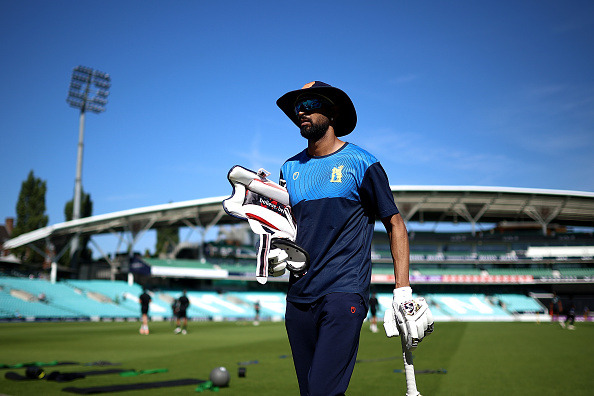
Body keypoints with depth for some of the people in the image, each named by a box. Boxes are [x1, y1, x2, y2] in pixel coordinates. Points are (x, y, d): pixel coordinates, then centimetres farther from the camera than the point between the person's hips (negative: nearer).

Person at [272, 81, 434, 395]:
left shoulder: (360, 163, 0)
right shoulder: (290, 168, 14)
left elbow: (395, 226, 2)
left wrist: (403, 292, -6)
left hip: (345, 293, -5)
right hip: (299, 296, 5)